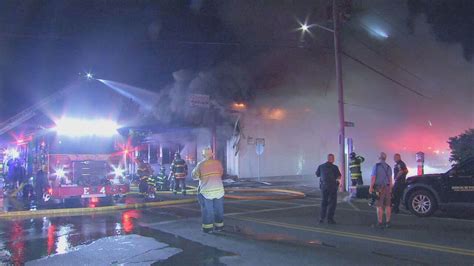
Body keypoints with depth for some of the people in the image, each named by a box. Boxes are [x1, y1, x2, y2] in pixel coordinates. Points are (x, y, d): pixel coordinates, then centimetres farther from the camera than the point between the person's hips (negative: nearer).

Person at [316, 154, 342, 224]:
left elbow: (317, 175, 14)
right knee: (332, 203, 6)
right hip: (332, 186, -4)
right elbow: (339, 177, -3)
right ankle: (330, 219, 2)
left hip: (323, 186, 4)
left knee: (324, 202, 17)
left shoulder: (321, 166, -1)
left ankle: (322, 218, 15)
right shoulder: (334, 167, -11)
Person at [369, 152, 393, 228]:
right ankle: (387, 222, 11)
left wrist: (371, 187, -7)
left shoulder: (376, 166, -7)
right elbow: (390, 179, 11)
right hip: (387, 187, 5)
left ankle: (380, 223, -3)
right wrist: (390, 189, 16)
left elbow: (373, 177, -12)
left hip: (379, 188, -5)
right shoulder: (388, 167, 9)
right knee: (387, 206, 8)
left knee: (379, 206, -3)